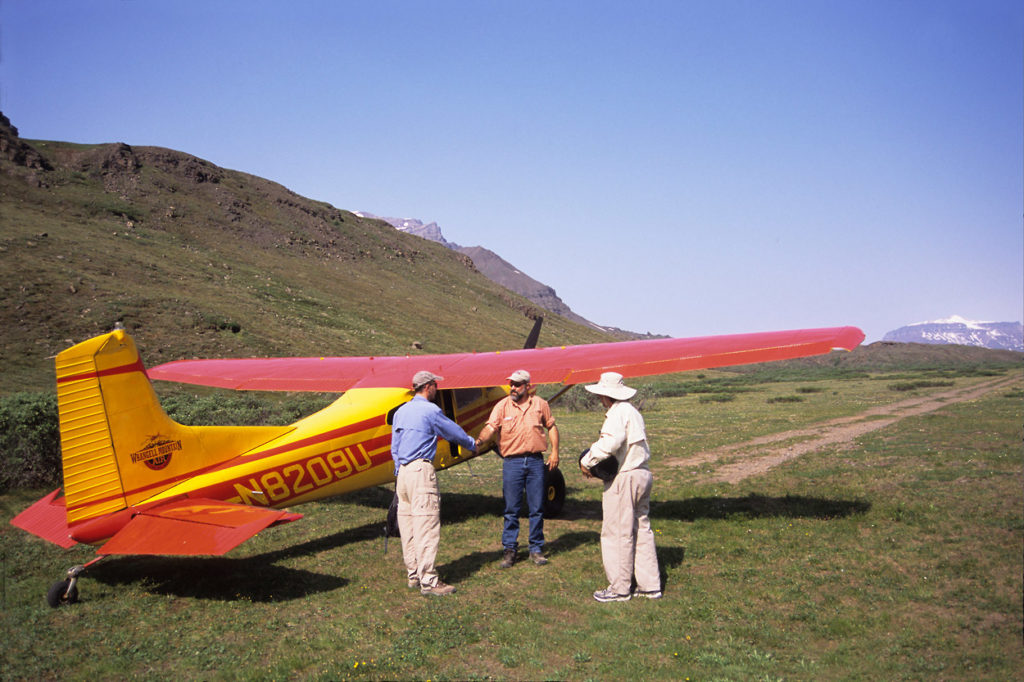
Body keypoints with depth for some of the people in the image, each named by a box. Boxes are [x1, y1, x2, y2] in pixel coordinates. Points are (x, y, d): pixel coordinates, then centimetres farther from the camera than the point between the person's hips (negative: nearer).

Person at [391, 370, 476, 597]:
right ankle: (428, 581, -10)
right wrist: (472, 444, 21)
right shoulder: (430, 411, -8)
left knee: (407, 525, 11)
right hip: (421, 470, -9)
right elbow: (454, 432, 3)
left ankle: (413, 575, 17)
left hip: (402, 472, 9)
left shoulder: (400, 412, 17)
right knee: (426, 526, -8)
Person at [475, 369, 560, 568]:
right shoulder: (502, 406, 1)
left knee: (537, 508, 6)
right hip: (512, 462, -1)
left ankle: (536, 549, 19)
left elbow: (552, 427, 15)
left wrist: (554, 452, 7)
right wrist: (479, 441, -32)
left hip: (535, 461, 1)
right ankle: (509, 549, 13)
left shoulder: (540, 404, 6)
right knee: (511, 509, 2)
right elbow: (490, 427, -13)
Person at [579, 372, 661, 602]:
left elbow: (610, 442, -30)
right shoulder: (633, 411, 16)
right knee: (641, 530, 14)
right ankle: (650, 585, 20)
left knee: (617, 533, 0)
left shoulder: (618, 413, -15)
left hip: (624, 479, -10)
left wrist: (587, 461, -18)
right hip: (642, 474, 10)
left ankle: (619, 588, 8)